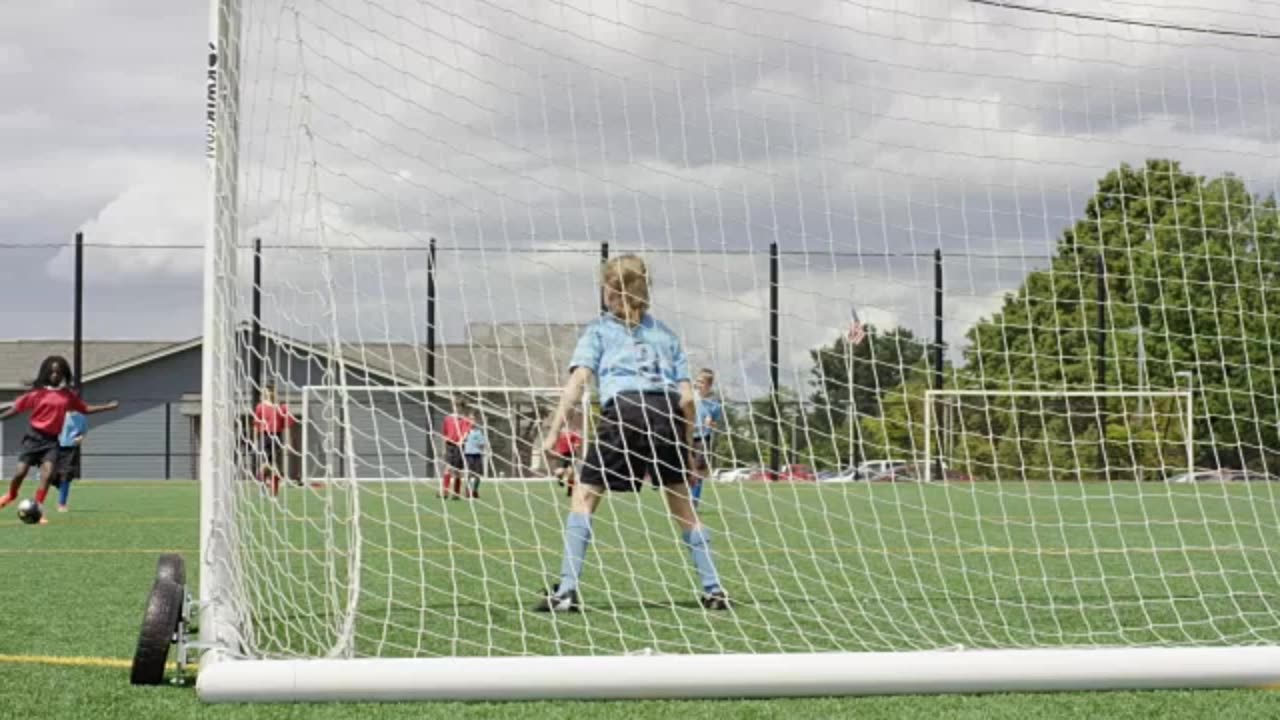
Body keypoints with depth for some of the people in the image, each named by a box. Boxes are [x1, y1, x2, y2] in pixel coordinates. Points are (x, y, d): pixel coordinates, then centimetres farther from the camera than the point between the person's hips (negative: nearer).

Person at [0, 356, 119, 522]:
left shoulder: (69, 395, 5)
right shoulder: (37, 393, -5)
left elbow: (85, 409, 14)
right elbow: (17, 409, 0)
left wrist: (108, 407, 8)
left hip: (52, 440, 2)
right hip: (34, 436, -2)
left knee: (48, 473, -16)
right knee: (20, 471, -4)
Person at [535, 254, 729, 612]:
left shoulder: (599, 329, 18)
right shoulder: (665, 333, 25)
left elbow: (578, 380, 2)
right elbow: (687, 397, 16)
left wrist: (553, 430, -2)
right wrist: (685, 447, 25)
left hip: (623, 411, -3)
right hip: (668, 412, 3)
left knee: (584, 497, 6)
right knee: (682, 504, 16)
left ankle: (566, 591, -4)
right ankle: (714, 590, 15)